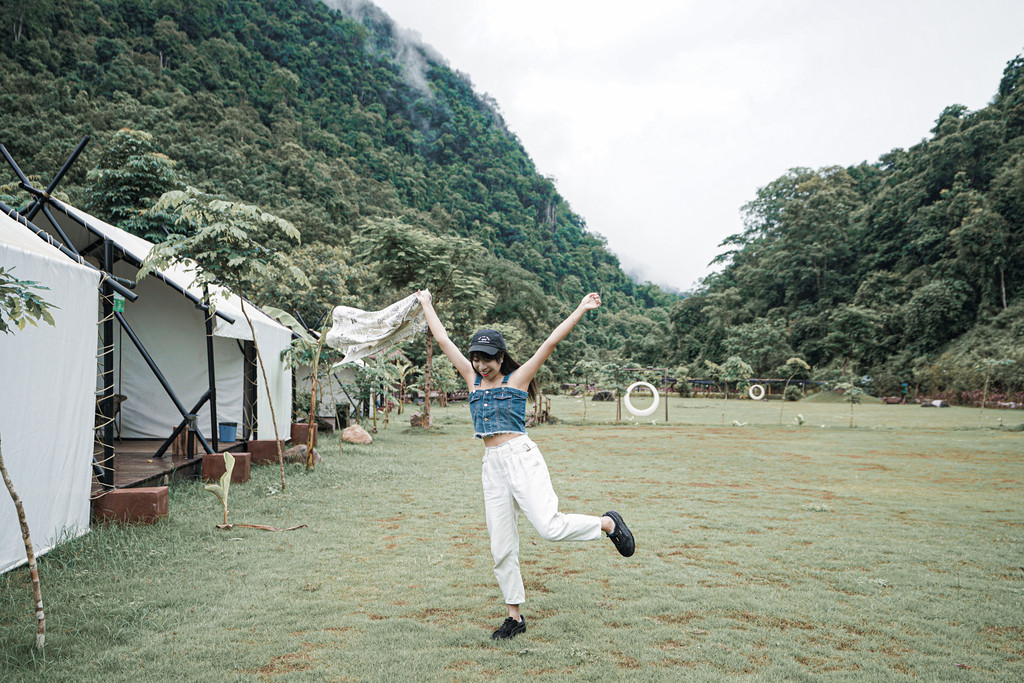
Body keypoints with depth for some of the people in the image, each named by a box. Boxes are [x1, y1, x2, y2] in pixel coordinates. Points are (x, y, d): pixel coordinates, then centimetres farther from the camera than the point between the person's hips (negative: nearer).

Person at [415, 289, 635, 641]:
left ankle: (609, 523, 6)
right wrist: (426, 304, 23)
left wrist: (581, 309, -7)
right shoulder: (473, 379, 13)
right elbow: (443, 340, 18)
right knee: (501, 548, 6)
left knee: (551, 527, -20)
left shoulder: (517, 379, 2)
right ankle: (515, 616, 18)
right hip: (492, 465, 5)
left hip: (521, 457, -5)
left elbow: (550, 343, -4)